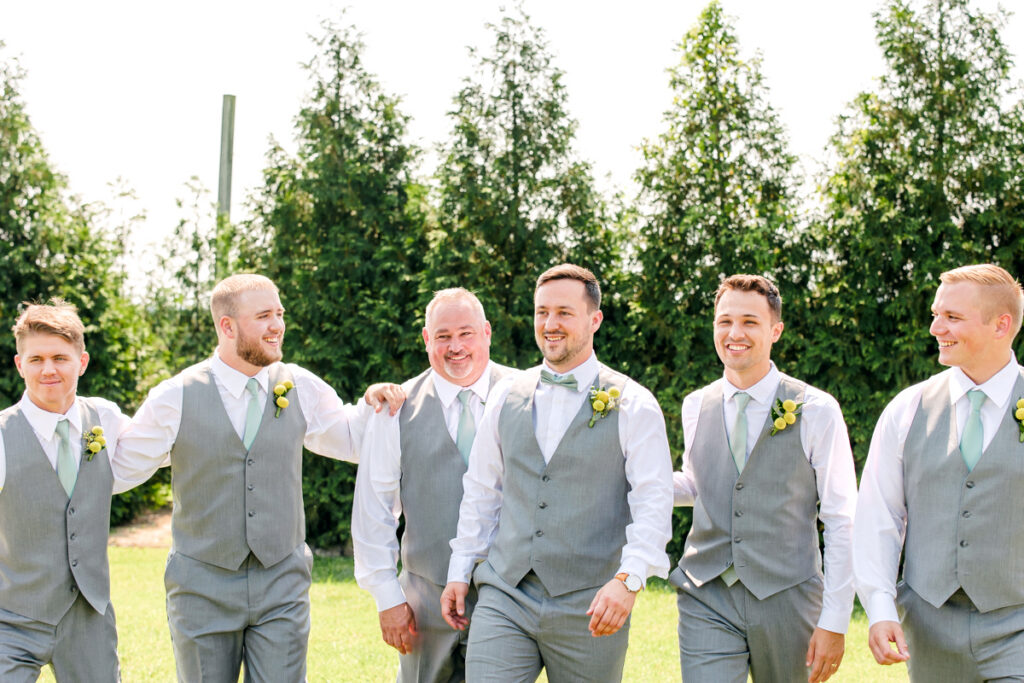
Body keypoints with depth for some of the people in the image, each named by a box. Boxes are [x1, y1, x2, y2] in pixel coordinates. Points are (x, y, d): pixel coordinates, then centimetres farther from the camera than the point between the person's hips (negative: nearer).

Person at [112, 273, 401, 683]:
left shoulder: (301, 389, 3)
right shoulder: (176, 398, -4)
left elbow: (355, 441, 14)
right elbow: (120, 469, 7)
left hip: (282, 589, 1)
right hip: (204, 587, -1)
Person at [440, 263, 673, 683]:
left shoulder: (632, 405, -3)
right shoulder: (507, 395, 10)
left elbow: (653, 504, -11)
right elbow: (480, 491, 16)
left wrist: (628, 579, -24)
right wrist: (460, 571, 13)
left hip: (588, 609, -3)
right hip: (504, 598, 3)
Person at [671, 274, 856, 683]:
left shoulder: (816, 412, -5)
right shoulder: (696, 407, 7)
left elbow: (841, 523, -5)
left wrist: (834, 622, -9)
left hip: (785, 601, -2)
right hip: (706, 601, 2)